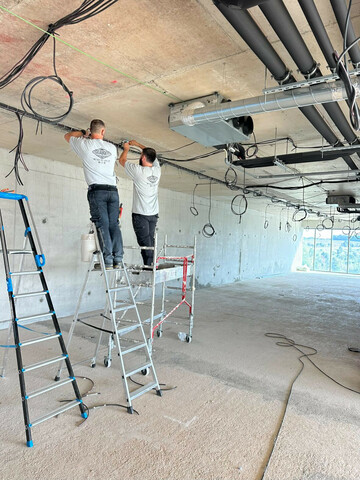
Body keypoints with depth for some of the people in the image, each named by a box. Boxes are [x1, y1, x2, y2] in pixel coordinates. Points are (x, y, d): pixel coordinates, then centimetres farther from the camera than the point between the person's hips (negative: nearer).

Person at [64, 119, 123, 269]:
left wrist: (82, 133, 41)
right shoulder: (112, 147, 14)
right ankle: (117, 259, -1)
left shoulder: (84, 144, 6)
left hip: (97, 190, -3)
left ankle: (107, 260, -13)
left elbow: (68, 136, 25)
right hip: (113, 190, 3)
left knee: (102, 225, -8)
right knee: (114, 225, 3)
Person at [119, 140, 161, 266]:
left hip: (140, 214, -6)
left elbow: (122, 160, 4)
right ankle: (152, 266, 12)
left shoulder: (138, 171, -13)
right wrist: (138, 144, 31)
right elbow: (152, 155, 24)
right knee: (150, 242, 10)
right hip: (154, 213, 6)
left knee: (145, 242, -6)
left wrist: (126, 148, 23)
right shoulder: (157, 170, 3)